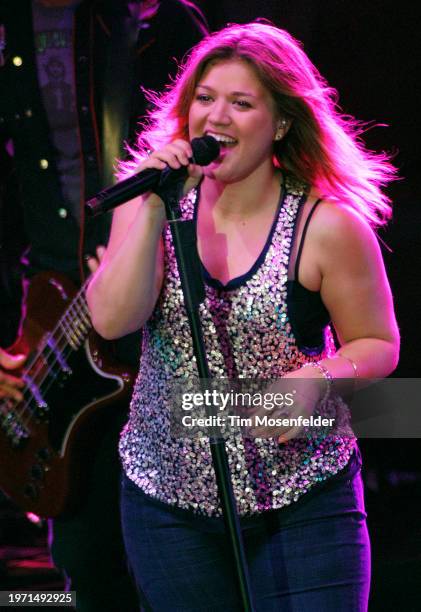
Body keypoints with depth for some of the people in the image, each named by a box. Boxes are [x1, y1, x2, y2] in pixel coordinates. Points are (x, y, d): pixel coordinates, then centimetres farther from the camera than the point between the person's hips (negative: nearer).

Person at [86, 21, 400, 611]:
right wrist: (154, 208, -20)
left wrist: (319, 379, -19)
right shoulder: (151, 206, 0)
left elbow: (378, 343, 0)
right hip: (167, 499, 3)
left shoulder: (328, 226, -9)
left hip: (304, 502, -3)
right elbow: (112, 319, -12)